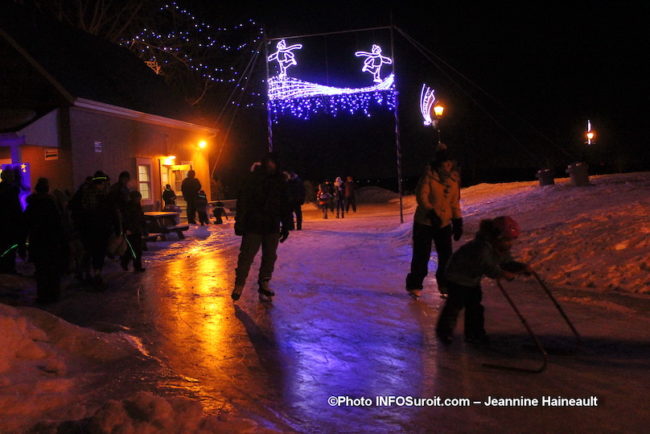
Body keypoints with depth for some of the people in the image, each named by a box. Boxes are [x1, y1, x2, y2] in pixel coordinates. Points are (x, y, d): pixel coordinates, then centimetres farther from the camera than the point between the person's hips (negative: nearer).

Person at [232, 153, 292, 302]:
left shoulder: (280, 181, 8)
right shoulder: (254, 178, -5)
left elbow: (285, 206, 14)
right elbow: (243, 201, -7)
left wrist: (286, 226, 11)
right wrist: (240, 222, -13)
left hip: (272, 227, 4)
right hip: (253, 225, -4)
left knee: (270, 256, 8)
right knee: (247, 255, -3)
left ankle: (264, 283, 20)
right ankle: (239, 284, 8)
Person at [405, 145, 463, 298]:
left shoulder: (454, 178, 3)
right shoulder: (429, 175, -14)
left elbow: (455, 202, 9)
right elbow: (421, 196, -18)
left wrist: (458, 221, 6)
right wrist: (431, 212, -30)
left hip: (444, 223, 5)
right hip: (425, 222, -5)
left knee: (446, 256, 7)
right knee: (421, 256, 0)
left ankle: (445, 285, 23)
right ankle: (414, 285, 16)